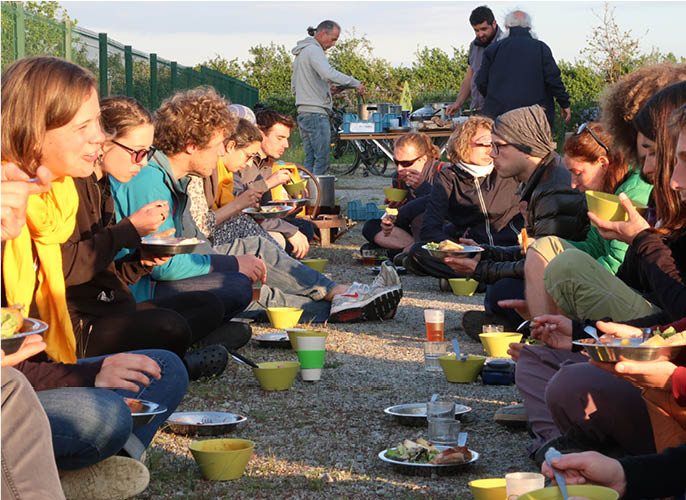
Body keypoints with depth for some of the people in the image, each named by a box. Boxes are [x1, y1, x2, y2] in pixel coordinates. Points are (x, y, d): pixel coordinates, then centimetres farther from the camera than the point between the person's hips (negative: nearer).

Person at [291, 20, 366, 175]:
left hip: (303, 113, 10)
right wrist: (355, 83, -22)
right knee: (323, 159, -10)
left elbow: (294, 87, 27)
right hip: (316, 113, -10)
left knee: (310, 159, 10)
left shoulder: (300, 53, 22)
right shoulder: (313, 50, -10)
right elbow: (329, 74, -29)